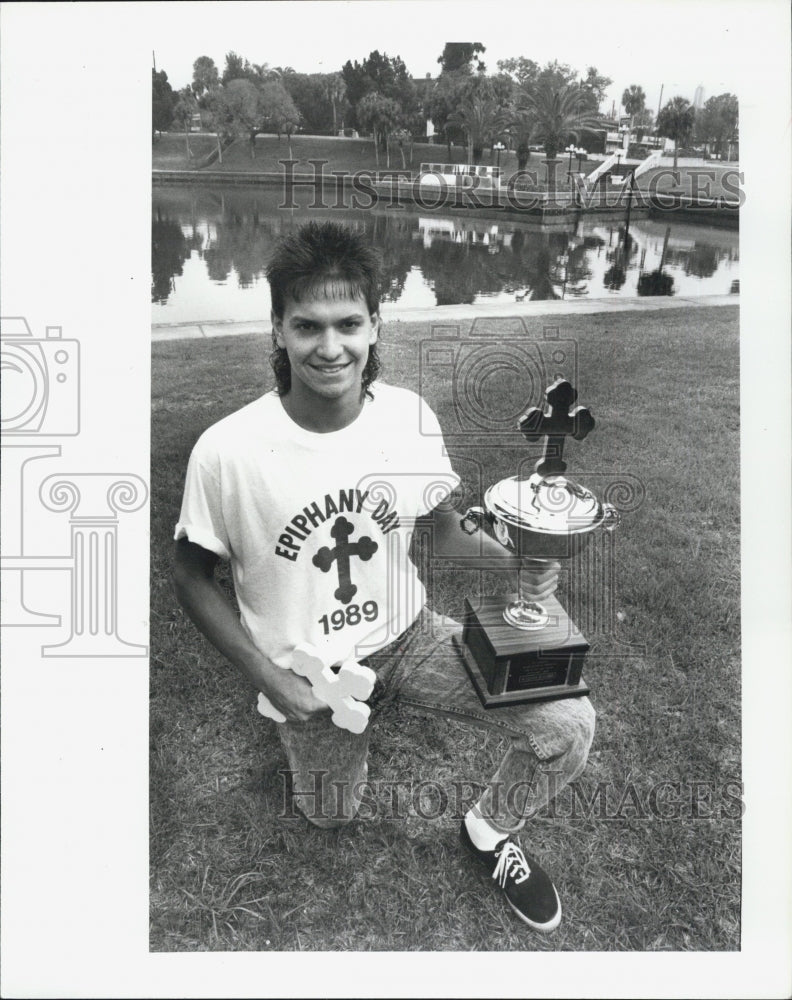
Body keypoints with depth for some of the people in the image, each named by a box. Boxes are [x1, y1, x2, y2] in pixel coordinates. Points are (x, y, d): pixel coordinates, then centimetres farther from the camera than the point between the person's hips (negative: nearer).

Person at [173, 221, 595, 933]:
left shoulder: (410, 416, -15)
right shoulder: (227, 450, -24)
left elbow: (444, 531, 0)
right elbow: (192, 574, -9)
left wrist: (513, 560, -21)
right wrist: (268, 678, -15)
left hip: (408, 635, 2)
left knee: (569, 725, -12)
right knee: (331, 818, 19)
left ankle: (490, 829, 20)